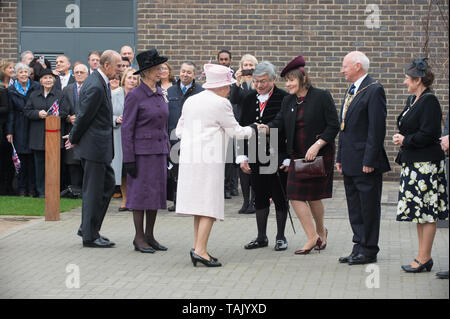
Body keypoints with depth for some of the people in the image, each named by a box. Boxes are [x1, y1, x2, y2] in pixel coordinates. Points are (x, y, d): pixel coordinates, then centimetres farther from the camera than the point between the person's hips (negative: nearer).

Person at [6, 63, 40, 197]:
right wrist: (9, 131, 1)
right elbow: (10, 112, 5)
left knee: (32, 159, -2)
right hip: (19, 129, 1)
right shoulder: (11, 90, 5)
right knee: (22, 159, 2)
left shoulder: (36, 87, 2)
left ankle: (32, 188, 6)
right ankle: (22, 188, 11)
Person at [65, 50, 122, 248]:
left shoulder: (100, 82, 11)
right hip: (94, 145, -10)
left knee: (108, 184, 16)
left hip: (100, 145, 10)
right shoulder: (95, 87, -22)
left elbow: (84, 116, 18)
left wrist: (74, 138, 17)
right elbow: (84, 116, -17)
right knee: (93, 190, -2)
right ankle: (90, 236, 6)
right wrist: (74, 139, -5)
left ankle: (88, 228, 23)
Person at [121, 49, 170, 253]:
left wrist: (167, 152, 15)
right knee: (141, 192, -3)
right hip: (141, 151, -7)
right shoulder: (135, 96, -10)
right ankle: (139, 238, 5)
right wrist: (129, 159, -13)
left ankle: (150, 236, 16)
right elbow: (127, 128, -10)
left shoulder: (160, 94, 11)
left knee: (156, 192, 8)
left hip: (159, 151, 7)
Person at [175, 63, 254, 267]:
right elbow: (236, 131, 0)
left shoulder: (190, 101, 14)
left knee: (199, 204, 13)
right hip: (210, 158, -8)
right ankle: (200, 250, -13)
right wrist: (253, 130, 17)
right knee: (210, 204, -6)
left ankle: (197, 247, 12)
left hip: (189, 157, 8)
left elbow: (180, 130, 18)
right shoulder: (220, 104, -8)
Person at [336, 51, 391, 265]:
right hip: (350, 162, 9)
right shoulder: (351, 91, 16)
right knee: (355, 208, 13)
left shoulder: (374, 90, -13)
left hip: (366, 163, -9)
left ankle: (369, 251, 6)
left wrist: (369, 160, -20)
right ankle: (359, 247, 21)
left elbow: (377, 128, -17)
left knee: (369, 207, -1)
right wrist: (340, 157, 16)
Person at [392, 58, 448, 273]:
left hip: (426, 164, -10)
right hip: (413, 163, 10)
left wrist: (405, 141, -11)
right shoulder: (413, 100, 15)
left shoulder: (429, 102, -15)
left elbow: (428, 135, -21)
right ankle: (423, 257, 17)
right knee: (420, 212, 12)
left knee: (426, 212, -5)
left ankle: (423, 259, -2)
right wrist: (401, 138, 5)